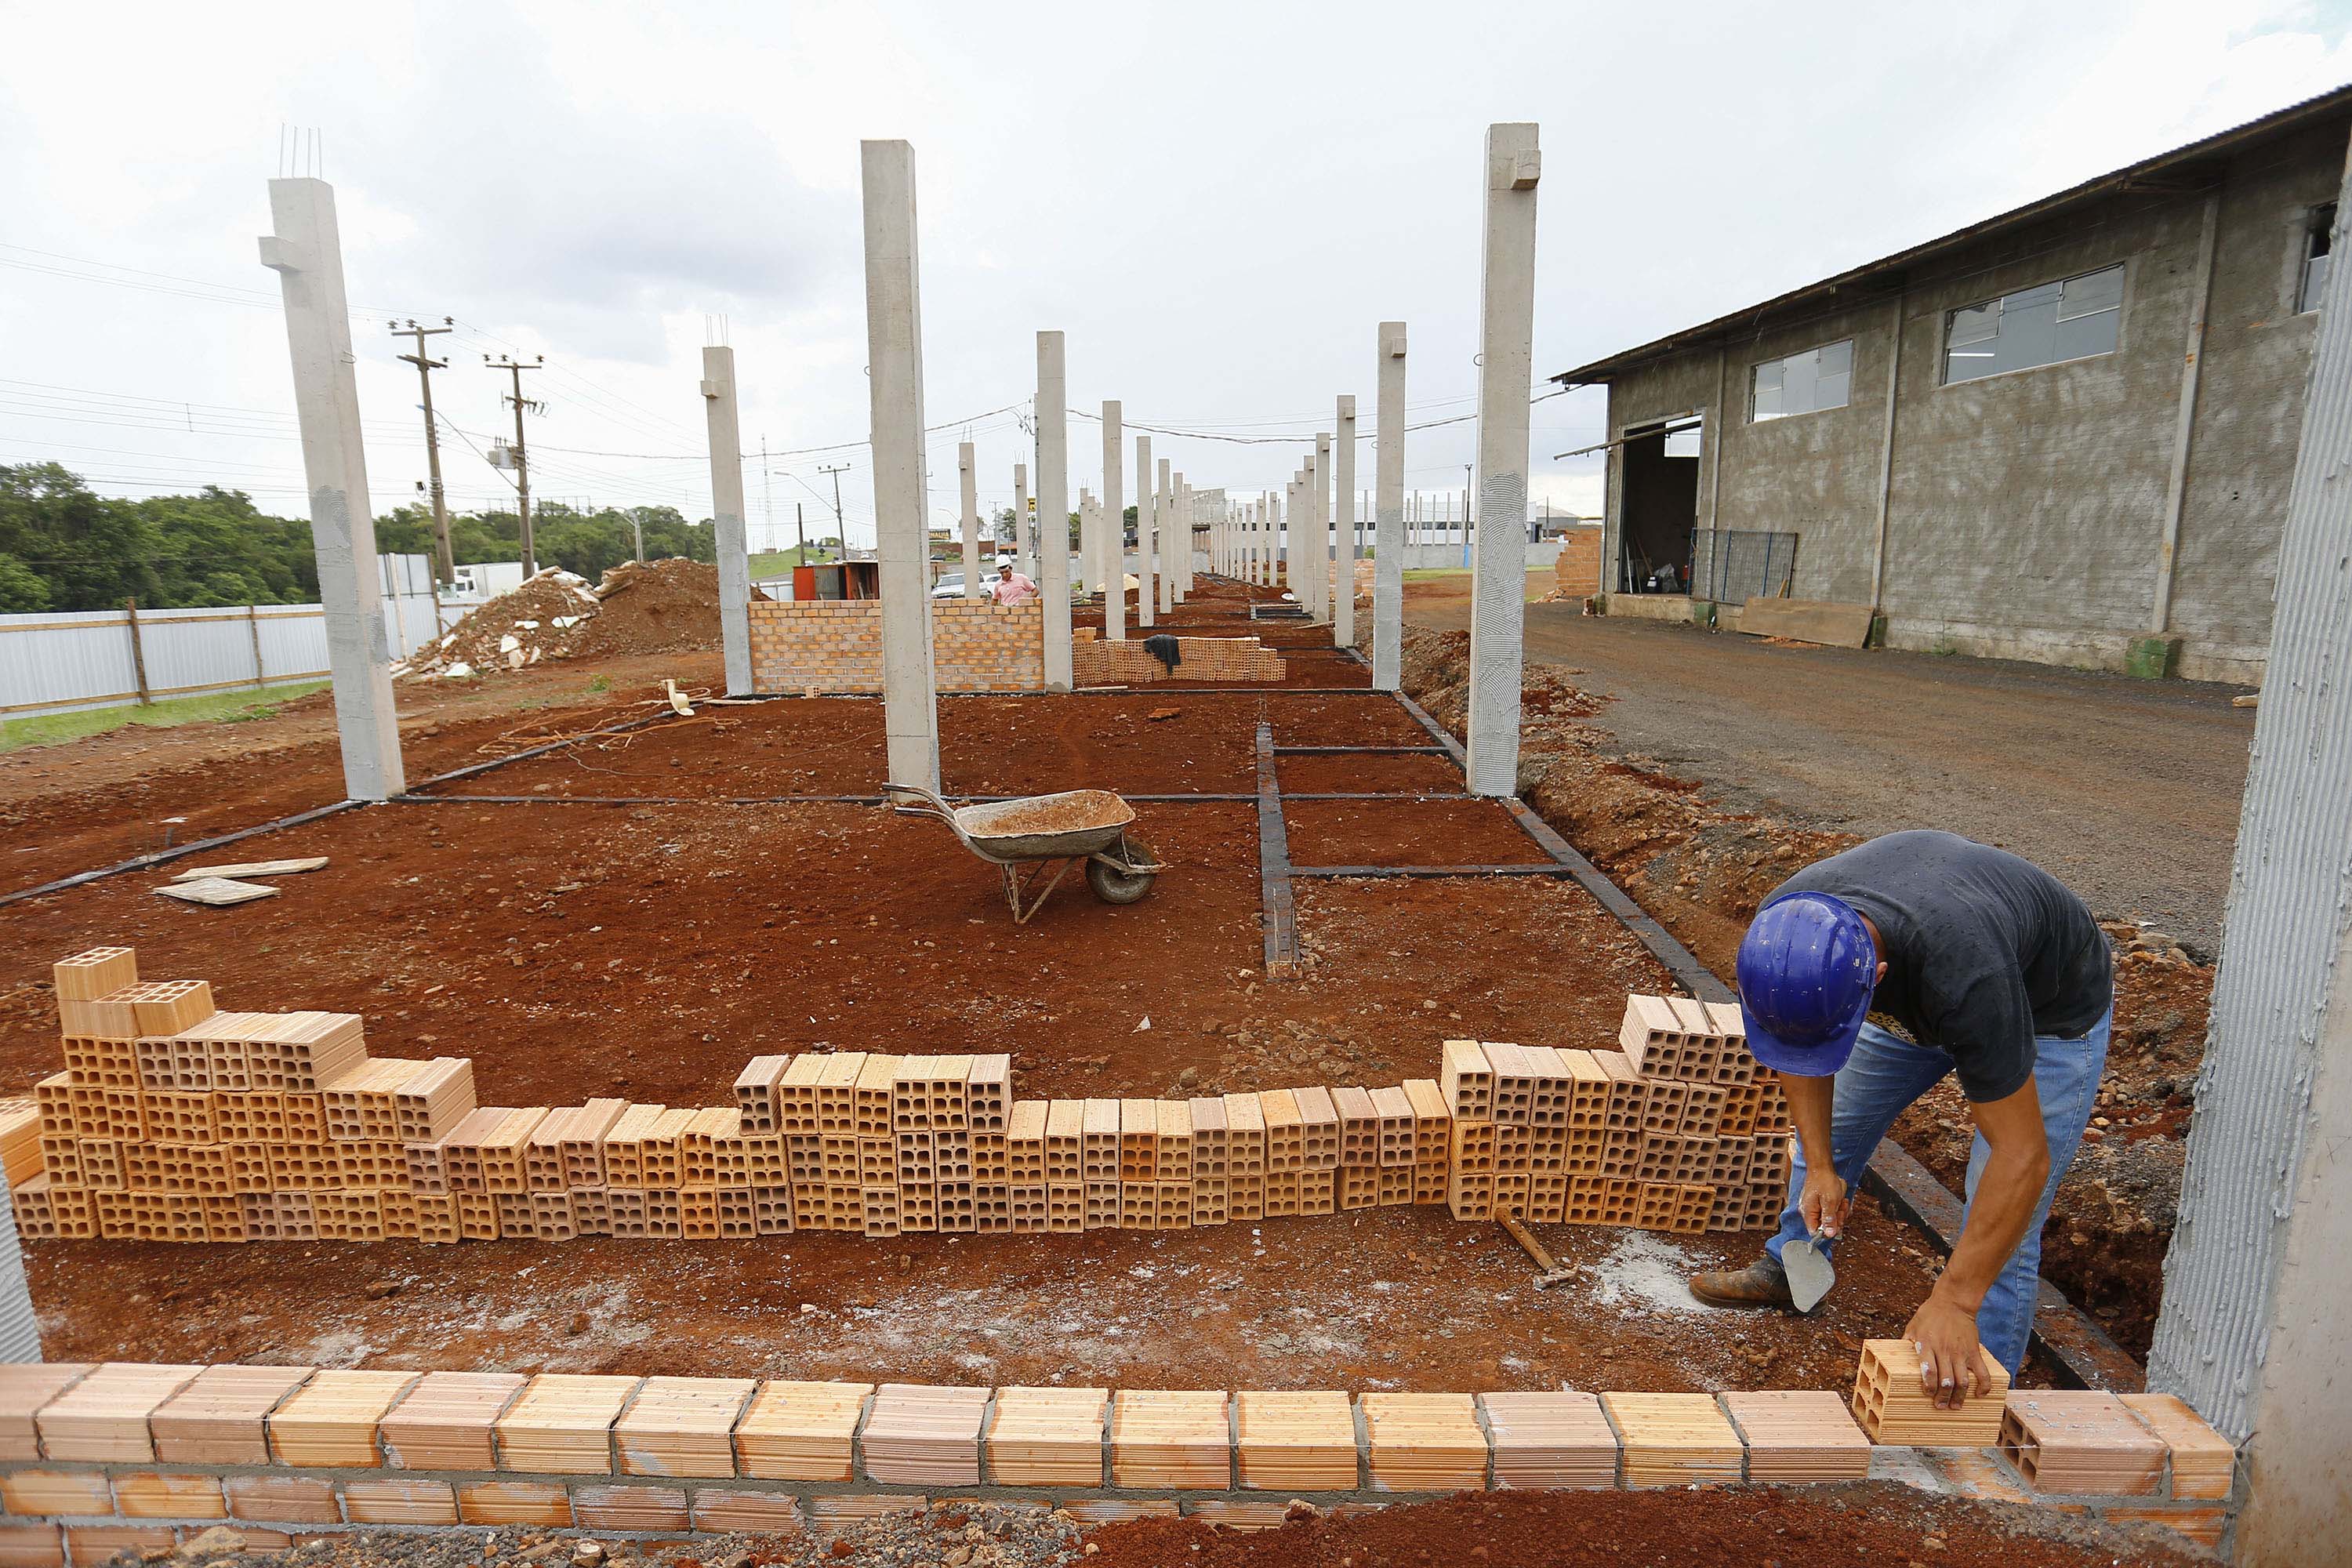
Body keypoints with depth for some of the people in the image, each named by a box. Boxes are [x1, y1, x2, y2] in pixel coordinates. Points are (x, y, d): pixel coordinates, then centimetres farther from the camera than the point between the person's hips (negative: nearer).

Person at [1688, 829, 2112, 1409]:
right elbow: (1798, 1055, -9)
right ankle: (1787, 1269, 37)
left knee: (2001, 1239, -9)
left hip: (2052, 1010, -5)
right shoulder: (1784, 925, -30)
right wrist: (1820, 1165, -15)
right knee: (1832, 1119, 13)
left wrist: (1954, 1302, -37)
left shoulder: (1962, 975, -46)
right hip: (1919, 990, 5)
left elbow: (2022, 1158, -38)